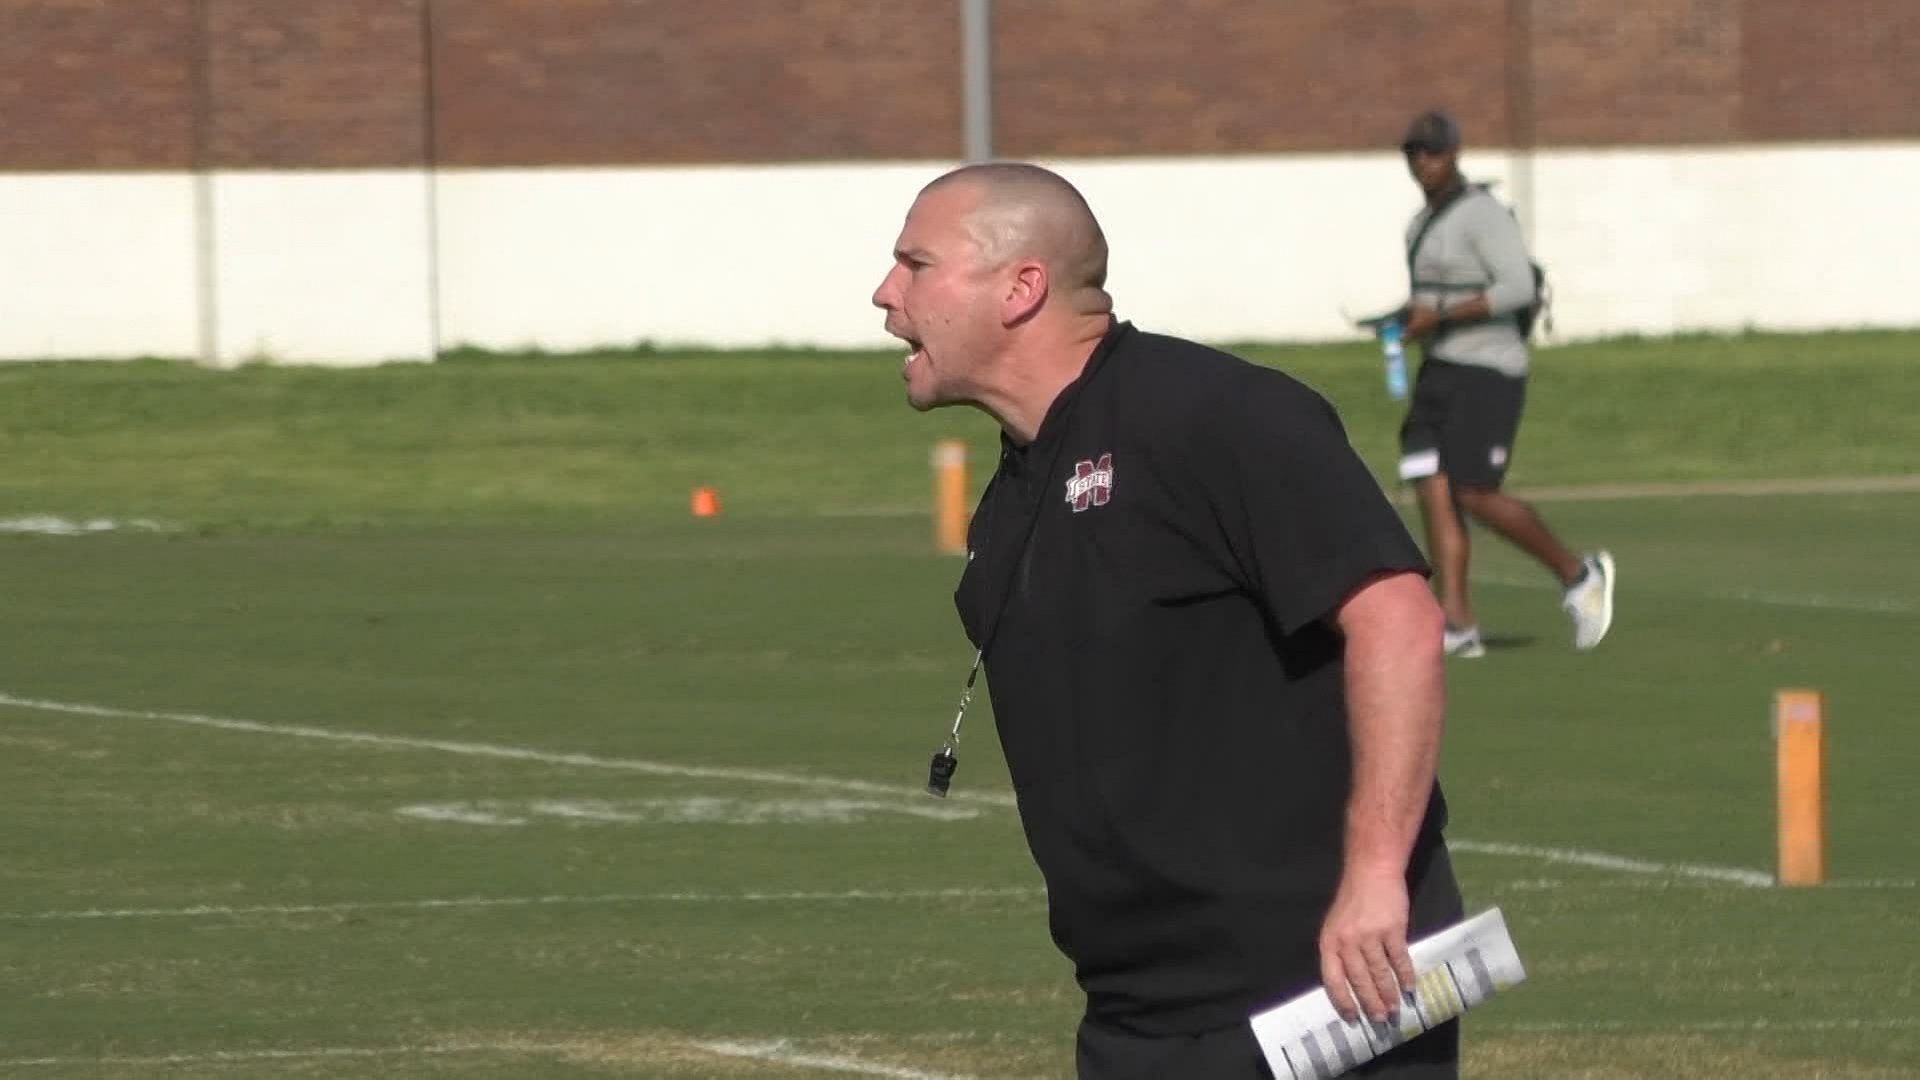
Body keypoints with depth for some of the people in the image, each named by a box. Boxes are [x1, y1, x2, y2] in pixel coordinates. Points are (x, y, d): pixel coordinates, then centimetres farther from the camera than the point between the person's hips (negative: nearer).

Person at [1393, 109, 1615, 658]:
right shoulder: (1422, 225, 18)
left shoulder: (1482, 214, -11)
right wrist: (1410, 319, 9)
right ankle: (1458, 626, -7)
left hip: (1487, 371, -9)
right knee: (1433, 492, -4)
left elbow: (1518, 287, -21)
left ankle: (1577, 574, 6)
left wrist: (1441, 316, -22)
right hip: (1438, 369, 9)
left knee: (1475, 496, -13)